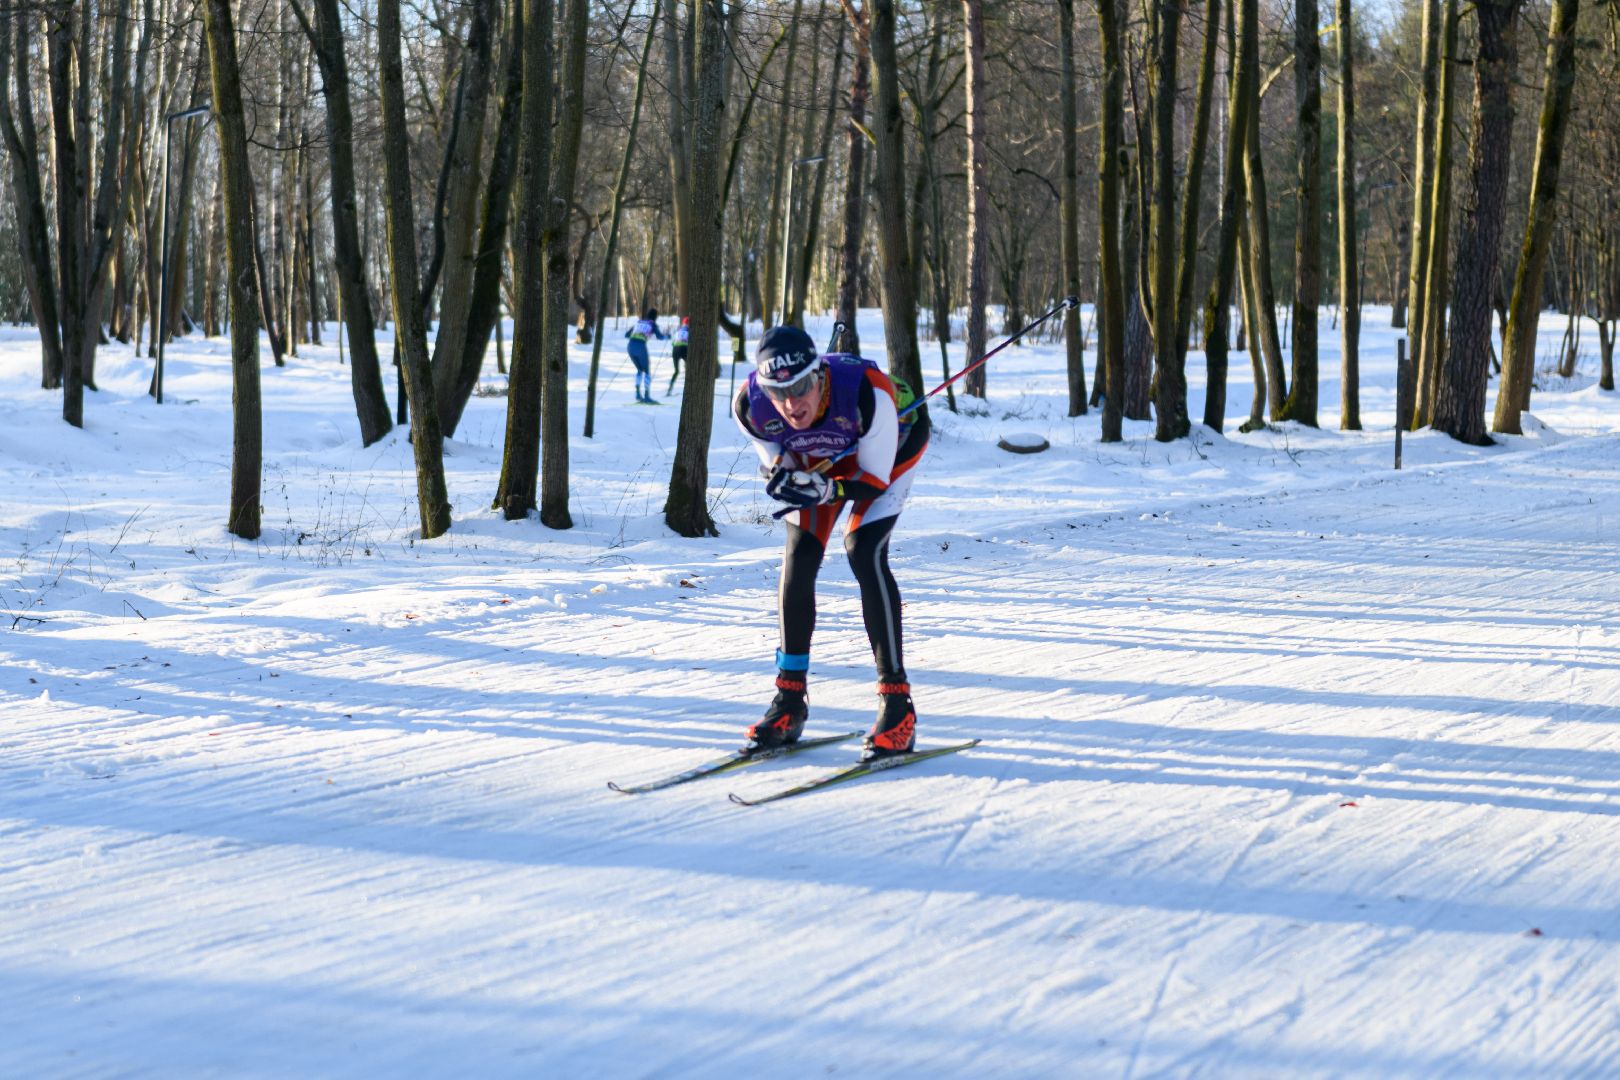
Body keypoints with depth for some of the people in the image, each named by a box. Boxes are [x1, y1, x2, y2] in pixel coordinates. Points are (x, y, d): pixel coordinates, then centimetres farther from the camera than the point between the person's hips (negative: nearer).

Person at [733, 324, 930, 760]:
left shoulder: (867, 392, -42)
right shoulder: (750, 407, -32)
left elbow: (874, 478, -29)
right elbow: (780, 465, -14)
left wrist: (824, 491, -48)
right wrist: (783, 478, -38)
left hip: (891, 448, -4)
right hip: (817, 457, 4)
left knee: (864, 552, -21)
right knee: (798, 559, -7)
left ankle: (897, 703, -17)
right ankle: (790, 698, 6)